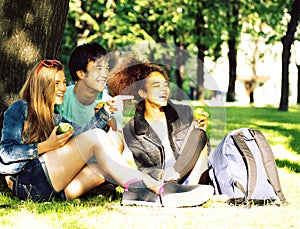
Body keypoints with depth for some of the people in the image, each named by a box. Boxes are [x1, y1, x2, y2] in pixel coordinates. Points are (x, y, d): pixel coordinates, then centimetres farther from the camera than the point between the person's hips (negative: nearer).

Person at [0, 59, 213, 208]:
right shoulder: (19, 109, 9)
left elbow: (82, 131, 10)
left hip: (52, 189, 7)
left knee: (104, 167, -16)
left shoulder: (55, 119, 31)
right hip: (27, 180, -7)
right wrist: (45, 147, -12)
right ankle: (159, 188, -36)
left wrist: (106, 110, -1)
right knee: (96, 138, -20)